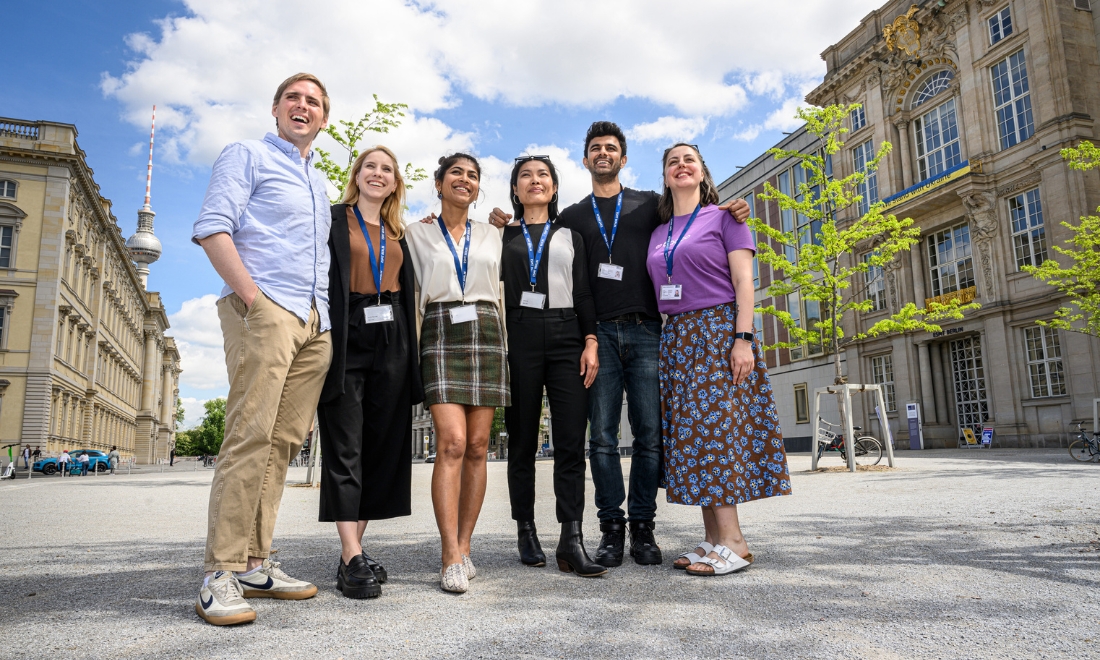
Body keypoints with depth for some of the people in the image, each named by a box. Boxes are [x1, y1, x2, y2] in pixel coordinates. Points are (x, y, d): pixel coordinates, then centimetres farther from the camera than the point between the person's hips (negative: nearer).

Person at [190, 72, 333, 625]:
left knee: (284, 440, 3)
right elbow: (211, 228, -5)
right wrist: (250, 294, -14)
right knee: (250, 435, -14)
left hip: (316, 322, 7)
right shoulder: (247, 156, 9)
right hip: (264, 309, -7)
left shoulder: (318, 182, 29)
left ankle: (255, 563, 9)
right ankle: (221, 574, -10)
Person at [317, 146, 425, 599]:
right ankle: (352, 560, -4)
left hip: (390, 344, 5)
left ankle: (354, 550, 13)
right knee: (345, 448, -5)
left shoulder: (399, 234, 20)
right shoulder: (333, 220, 5)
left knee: (381, 445, 4)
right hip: (346, 340, -5)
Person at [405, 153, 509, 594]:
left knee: (477, 447, -1)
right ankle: (451, 559, -13)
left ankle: (463, 547, 8)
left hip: (486, 336, 3)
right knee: (452, 443, -15)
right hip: (441, 337, -3)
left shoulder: (492, 235, 17)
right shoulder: (417, 233, 11)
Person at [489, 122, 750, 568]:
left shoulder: (651, 204, 17)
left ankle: (642, 525, 9)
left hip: (645, 332, 0)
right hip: (599, 333, 1)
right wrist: (509, 226, 7)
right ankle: (611, 527, 8)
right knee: (602, 436, -2)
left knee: (650, 432, -2)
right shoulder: (572, 217, 20)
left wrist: (729, 211, -1)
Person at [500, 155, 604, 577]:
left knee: (571, 441, -8)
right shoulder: (504, 236, 15)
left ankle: (571, 541, -7)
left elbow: (584, 292, 10)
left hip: (566, 337, 1)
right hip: (519, 337, 0)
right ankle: (526, 533, 10)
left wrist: (590, 343, 0)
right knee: (522, 439, 1)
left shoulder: (570, 236, 18)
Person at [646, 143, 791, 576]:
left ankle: (733, 541, -9)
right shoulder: (658, 233, 18)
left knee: (711, 426, -14)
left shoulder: (723, 217, 4)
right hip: (675, 337, 6)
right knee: (691, 432, 0)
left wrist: (743, 339, -17)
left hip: (718, 329, -5)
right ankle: (713, 539, 5)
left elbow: (743, 281, -5)